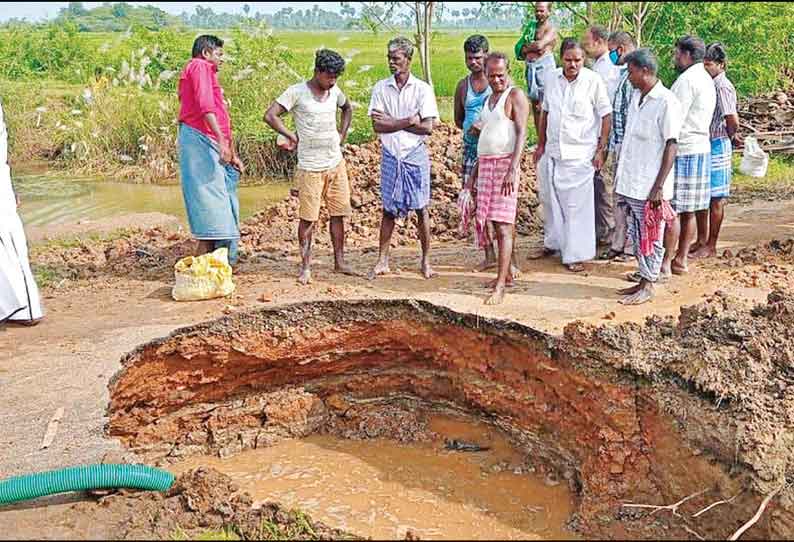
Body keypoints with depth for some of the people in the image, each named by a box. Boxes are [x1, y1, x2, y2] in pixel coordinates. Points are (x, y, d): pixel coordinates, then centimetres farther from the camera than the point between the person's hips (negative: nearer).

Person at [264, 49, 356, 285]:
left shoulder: (335, 91, 7)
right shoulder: (297, 92, -10)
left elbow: (347, 108, 28)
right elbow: (270, 116, -15)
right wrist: (292, 136, -9)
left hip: (336, 163, 6)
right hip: (311, 167, -6)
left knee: (338, 213, 9)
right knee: (308, 217, -1)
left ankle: (339, 262, 19)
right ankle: (305, 267, 9)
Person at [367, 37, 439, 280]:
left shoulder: (422, 89, -4)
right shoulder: (380, 88, 2)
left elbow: (427, 127, -11)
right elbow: (377, 126, -7)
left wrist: (392, 122, -12)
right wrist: (408, 121, -16)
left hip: (415, 154, -2)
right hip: (390, 155, 2)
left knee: (421, 208, 4)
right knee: (388, 209, 8)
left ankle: (426, 261, 14)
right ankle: (382, 262, 15)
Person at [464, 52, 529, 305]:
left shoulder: (515, 96, -4)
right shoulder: (489, 99, 20)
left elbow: (521, 134, -14)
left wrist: (513, 170, -25)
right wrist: (474, 174, 21)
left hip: (505, 163, -8)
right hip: (485, 164, 8)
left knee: (503, 225, -10)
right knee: (492, 221, 9)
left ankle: (500, 286, -12)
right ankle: (505, 273, 21)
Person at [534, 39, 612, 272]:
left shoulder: (593, 81, -9)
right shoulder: (552, 79, 5)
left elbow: (606, 116, -5)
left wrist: (600, 150, -8)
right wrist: (541, 144, 15)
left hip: (580, 154, -5)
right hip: (552, 151, 5)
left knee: (577, 205, -3)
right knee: (550, 200, 16)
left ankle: (575, 255, 6)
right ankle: (552, 243, 35)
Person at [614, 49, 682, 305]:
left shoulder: (666, 102, -14)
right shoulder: (636, 97, 11)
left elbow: (671, 146, -15)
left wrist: (658, 187, -18)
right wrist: (620, 177, 17)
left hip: (650, 187, -8)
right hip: (630, 183, 8)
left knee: (650, 238, 3)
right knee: (636, 236, 15)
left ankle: (648, 287, 13)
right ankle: (644, 279, 27)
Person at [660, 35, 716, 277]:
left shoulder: (687, 79, -13)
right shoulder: (706, 79, 17)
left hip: (682, 150, -10)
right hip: (702, 148, 10)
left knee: (672, 210, -6)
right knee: (688, 211, 12)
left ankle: (666, 264, -2)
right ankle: (681, 260, 18)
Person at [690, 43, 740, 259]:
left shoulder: (723, 87, -17)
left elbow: (733, 121, -24)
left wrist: (729, 136, -6)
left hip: (716, 146, -9)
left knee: (715, 199, 0)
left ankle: (710, 246, 8)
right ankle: (701, 240, 26)